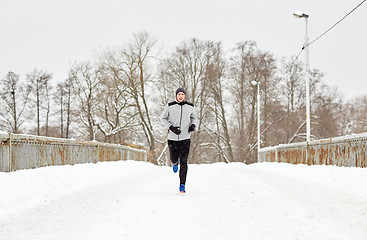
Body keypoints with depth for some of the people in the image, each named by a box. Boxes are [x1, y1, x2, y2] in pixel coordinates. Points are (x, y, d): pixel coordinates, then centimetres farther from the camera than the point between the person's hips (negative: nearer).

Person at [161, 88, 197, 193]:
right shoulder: (169, 106, -4)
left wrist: (193, 125, -1)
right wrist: (171, 127, -12)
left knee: (183, 162, -6)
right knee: (173, 159, 11)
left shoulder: (190, 107, 2)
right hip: (172, 138, 0)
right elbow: (163, 118, 4)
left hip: (185, 138, 0)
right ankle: (175, 163, 51)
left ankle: (182, 185, -1)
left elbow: (194, 117, 20)